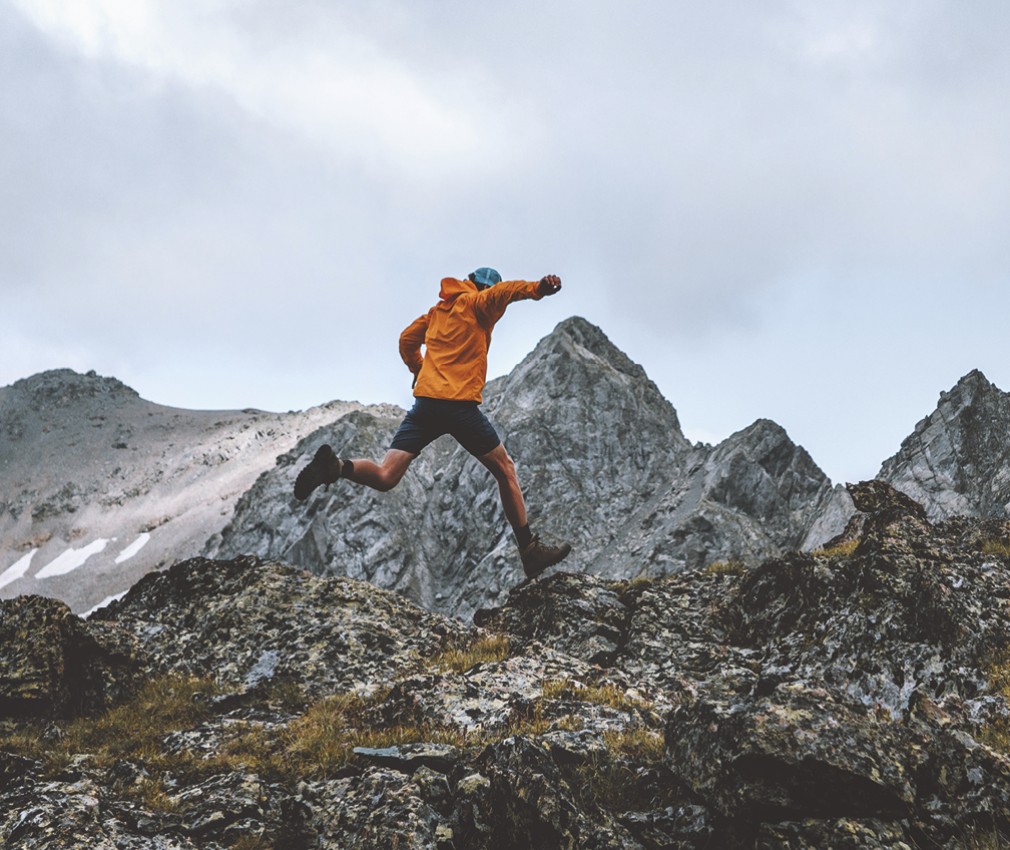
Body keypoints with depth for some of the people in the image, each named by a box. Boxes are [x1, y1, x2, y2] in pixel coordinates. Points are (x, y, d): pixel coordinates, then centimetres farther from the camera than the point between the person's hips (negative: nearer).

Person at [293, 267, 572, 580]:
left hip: (425, 401, 5)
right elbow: (503, 292, -17)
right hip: (461, 404, -5)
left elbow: (407, 340, 29)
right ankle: (530, 550, 12)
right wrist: (536, 288, -33)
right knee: (505, 470, 12)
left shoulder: (438, 310, 23)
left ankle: (337, 467, -31)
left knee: (385, 477, -2)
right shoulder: (476, 304, 3)